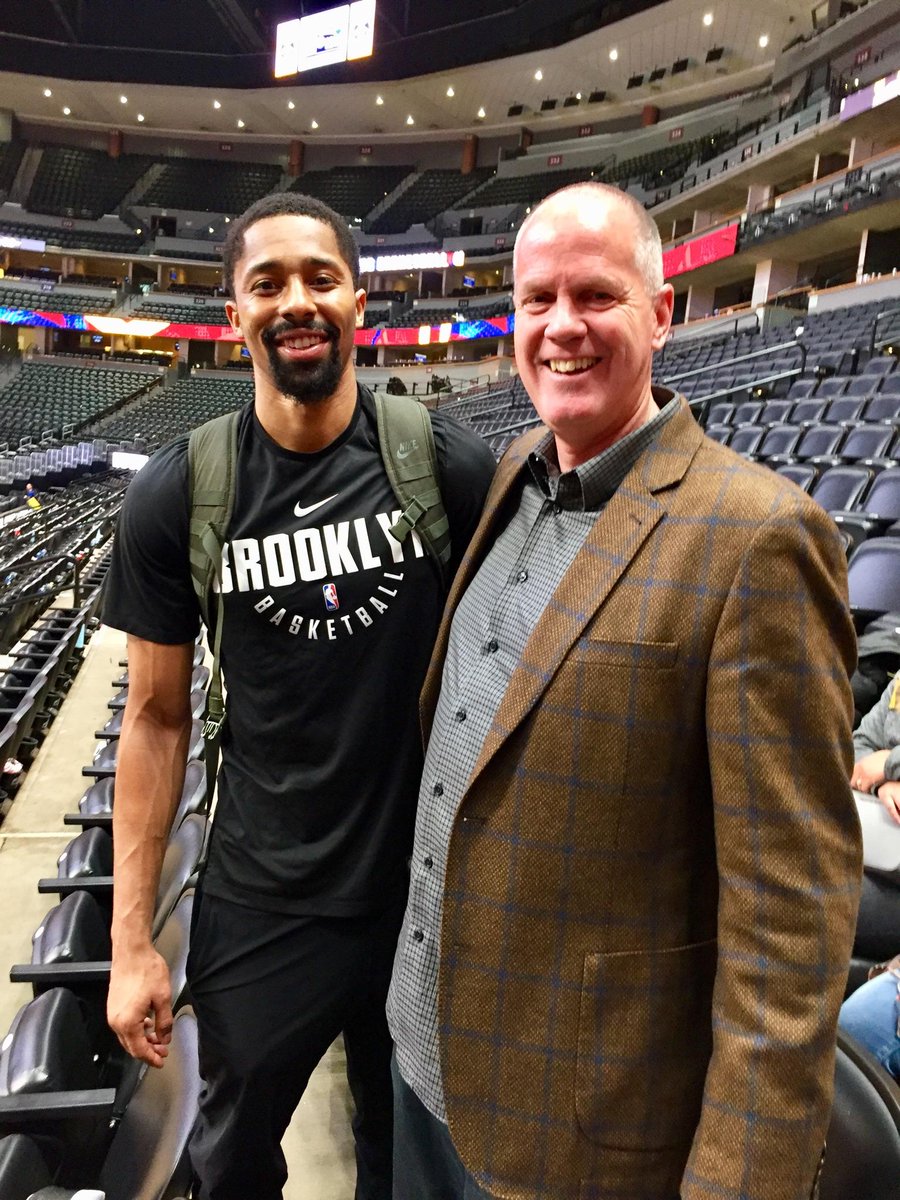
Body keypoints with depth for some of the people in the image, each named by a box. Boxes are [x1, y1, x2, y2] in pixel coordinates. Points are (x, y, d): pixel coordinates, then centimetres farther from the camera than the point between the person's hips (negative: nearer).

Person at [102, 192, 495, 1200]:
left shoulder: (450, 466, -11)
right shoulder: (176, 495, -10)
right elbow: (157, 717, -3)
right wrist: (130, 942, -2)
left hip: (431, 889, 0)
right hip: (259, 905, 0)